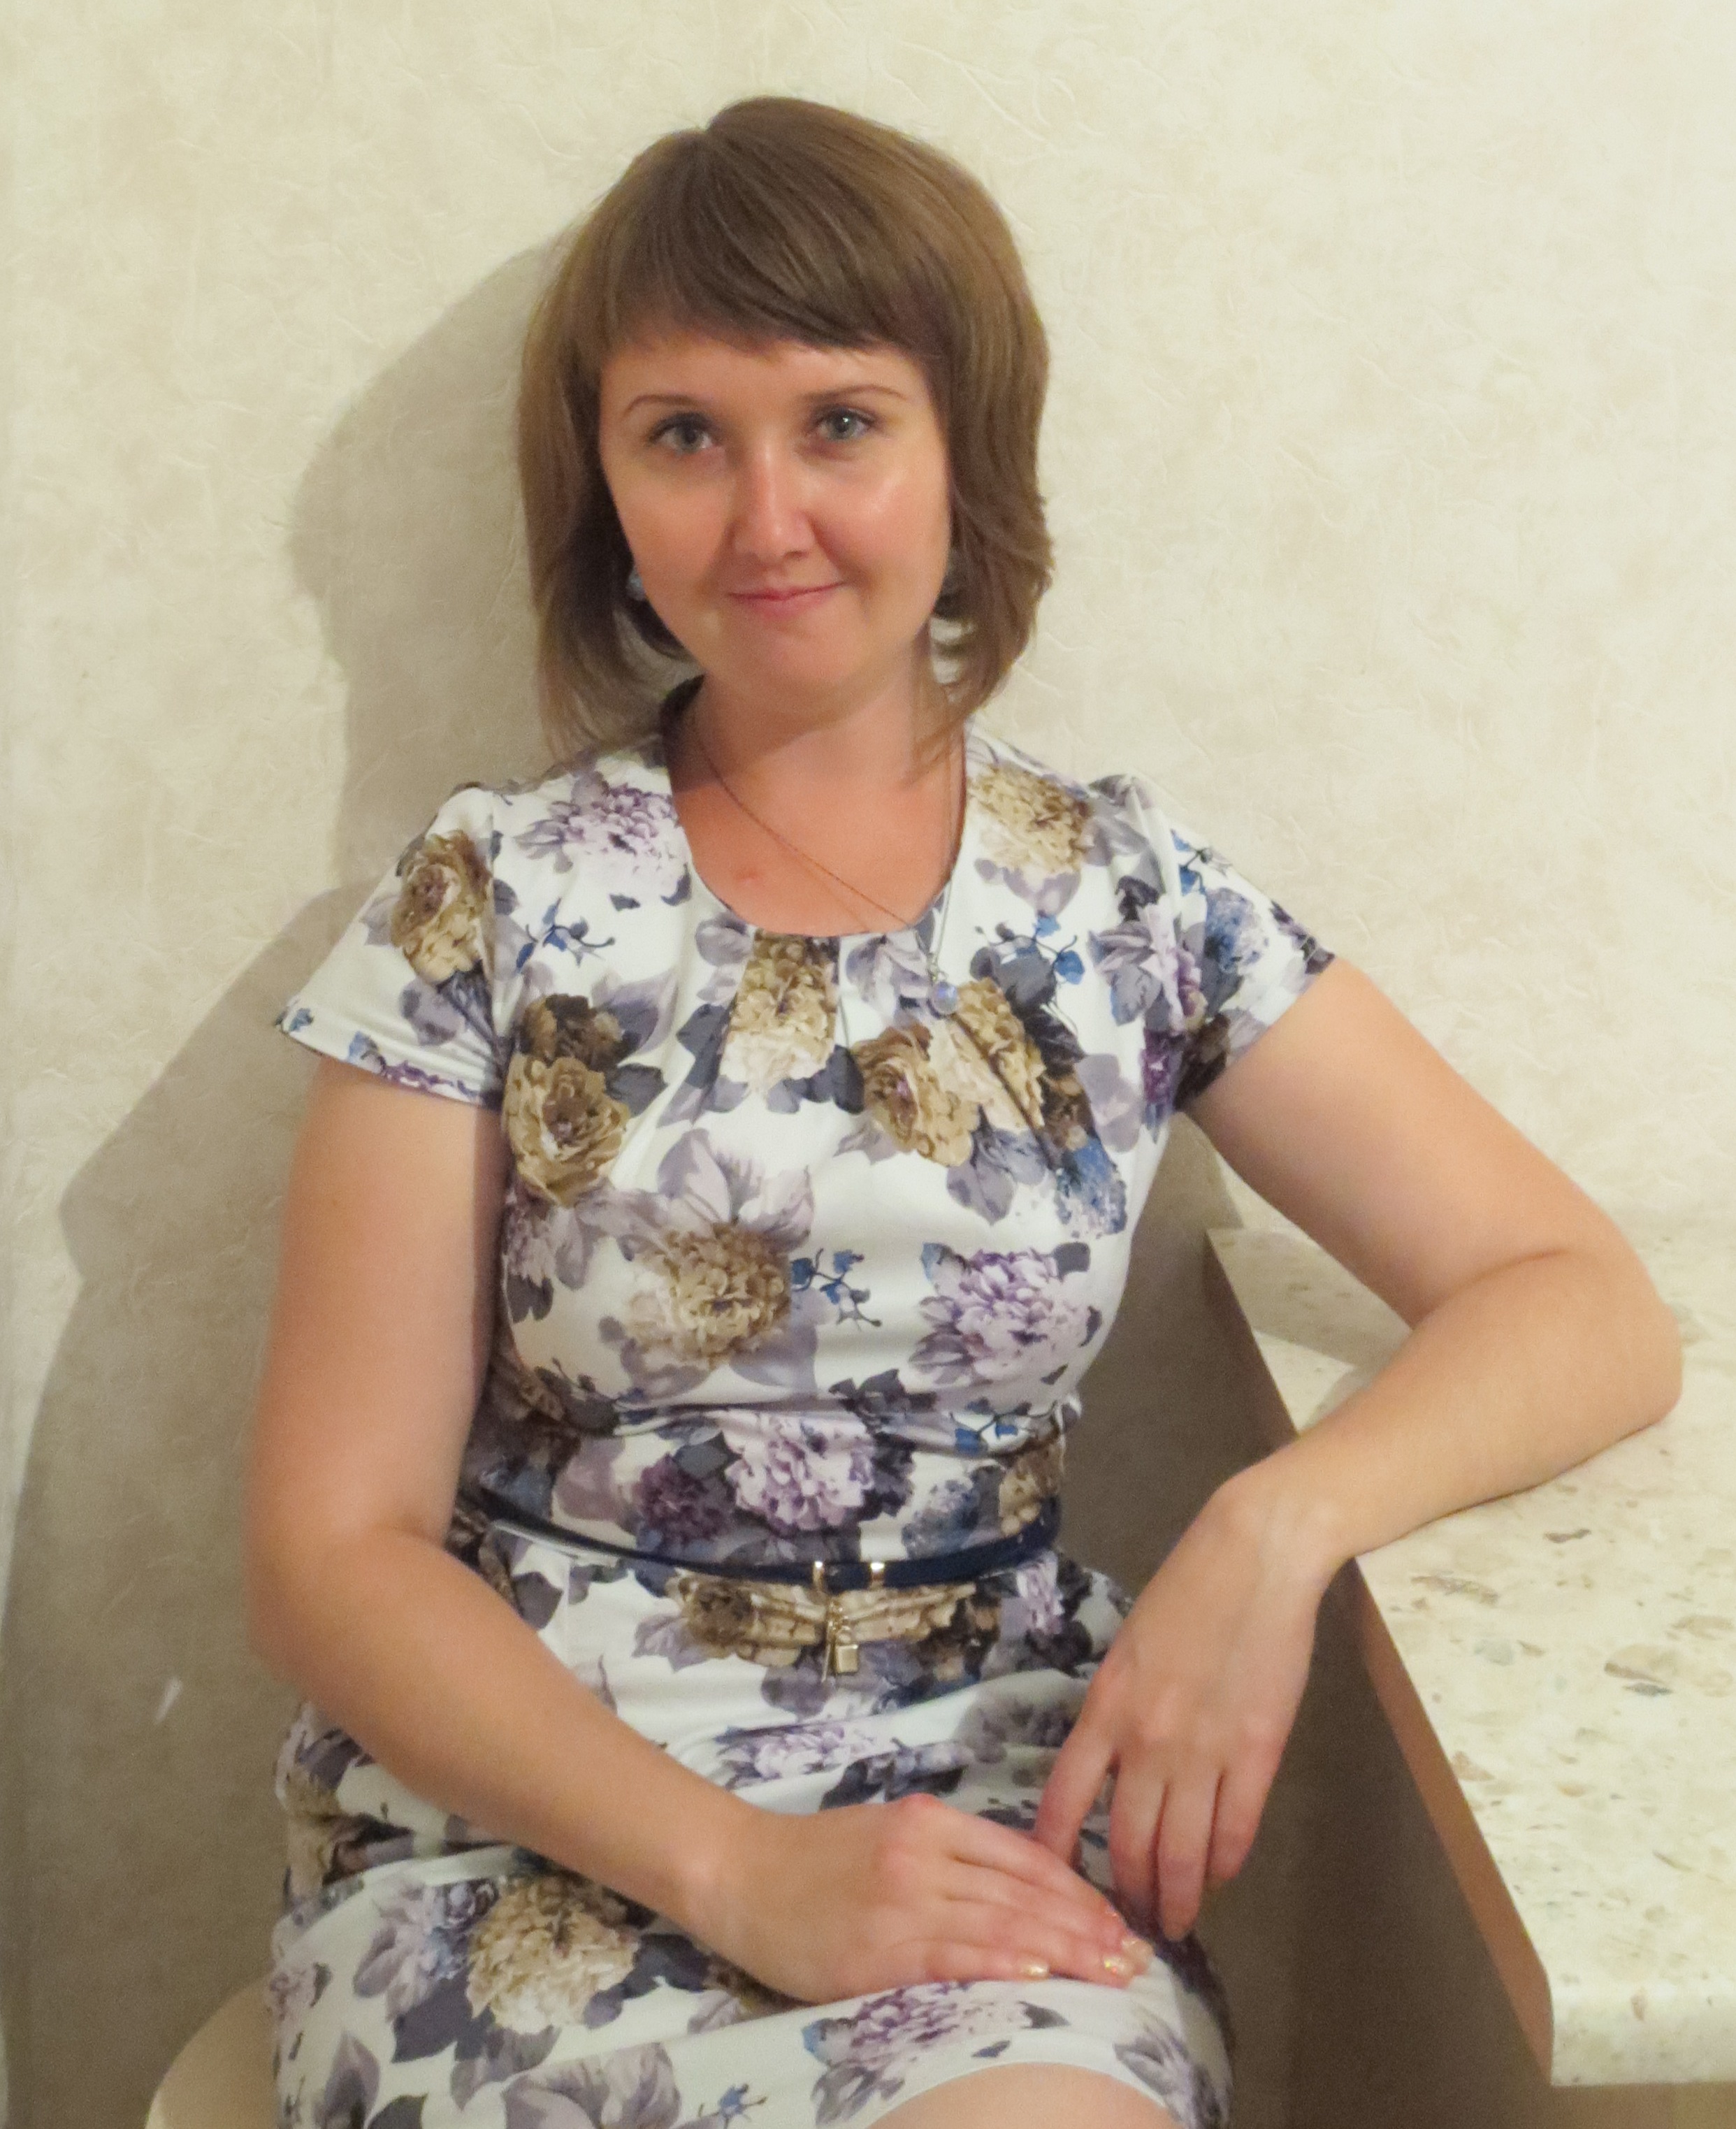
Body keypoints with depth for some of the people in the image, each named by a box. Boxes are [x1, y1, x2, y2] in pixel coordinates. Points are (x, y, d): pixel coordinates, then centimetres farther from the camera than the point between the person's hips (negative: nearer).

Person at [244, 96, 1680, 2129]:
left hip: (989, 1803, 2)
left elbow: (1595, 1312, 1)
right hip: (525, 1813, -2)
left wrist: (1276, 1525, -18)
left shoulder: (1125, 898, 2)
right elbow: (333, 1550, -4)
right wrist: (739, 1868, -17)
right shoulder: (491, 905, -2)